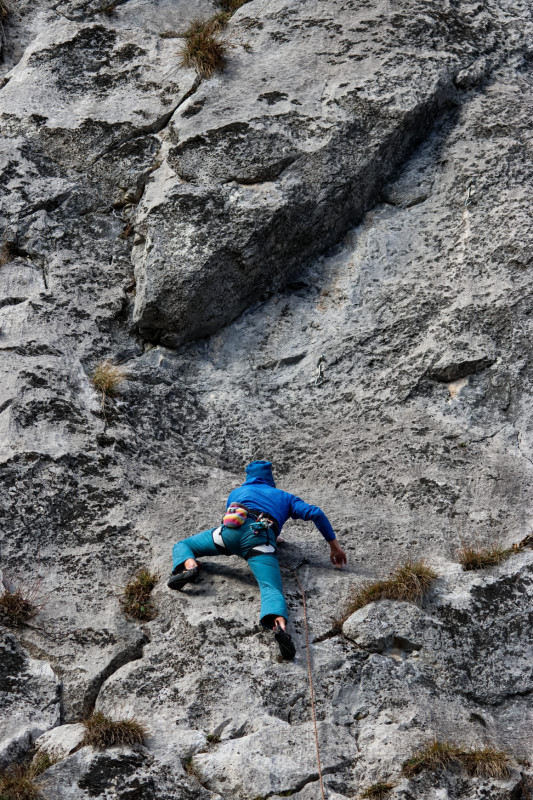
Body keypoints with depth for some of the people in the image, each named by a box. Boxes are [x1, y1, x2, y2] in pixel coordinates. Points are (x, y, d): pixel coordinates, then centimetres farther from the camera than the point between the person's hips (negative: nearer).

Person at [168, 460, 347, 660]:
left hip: (230, 531, 1)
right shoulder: (285, 497, 36)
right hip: (261, 540, -1)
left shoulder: (237, 492, 40)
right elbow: (316, 513, 23)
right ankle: (279, 626, -54)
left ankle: (189, 566, -14)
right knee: (271, 590, -19)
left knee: (182, 546, 23)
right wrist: (334, 546, 30)